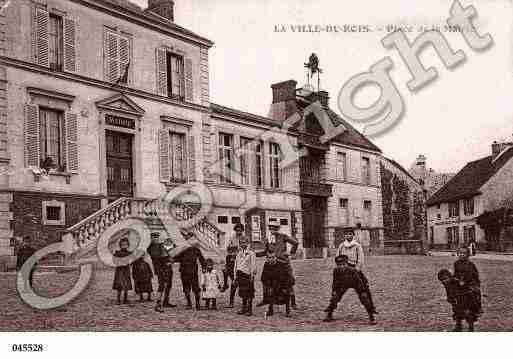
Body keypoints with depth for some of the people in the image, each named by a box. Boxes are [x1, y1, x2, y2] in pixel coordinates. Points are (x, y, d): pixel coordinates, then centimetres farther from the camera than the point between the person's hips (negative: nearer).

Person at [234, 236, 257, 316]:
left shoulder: (251, 254, -5)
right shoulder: (239, 253, 15)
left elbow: (253, 266, -9)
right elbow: (236, 265, 19)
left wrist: (252, 276, -14)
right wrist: (235, 276, 14)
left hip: (247, 275, -6)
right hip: (240, 275, 6)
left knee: (249, 293, -3)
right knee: (243, 293, 12)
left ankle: (250, 310, 3)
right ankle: (244, 308, 21)